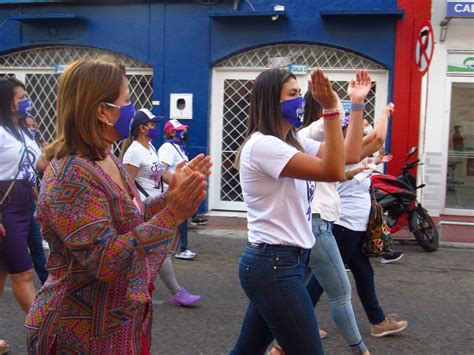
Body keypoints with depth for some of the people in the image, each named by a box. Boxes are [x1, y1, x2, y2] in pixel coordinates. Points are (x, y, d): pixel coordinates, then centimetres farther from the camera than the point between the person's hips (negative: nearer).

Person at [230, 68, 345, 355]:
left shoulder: (295, 142, 13)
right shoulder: (262, 145, -17)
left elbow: (346, 156, 10)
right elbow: (333, 171, -25)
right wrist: (331, 107, -24)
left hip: (282, 262, 10)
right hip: (273, 265, -10)